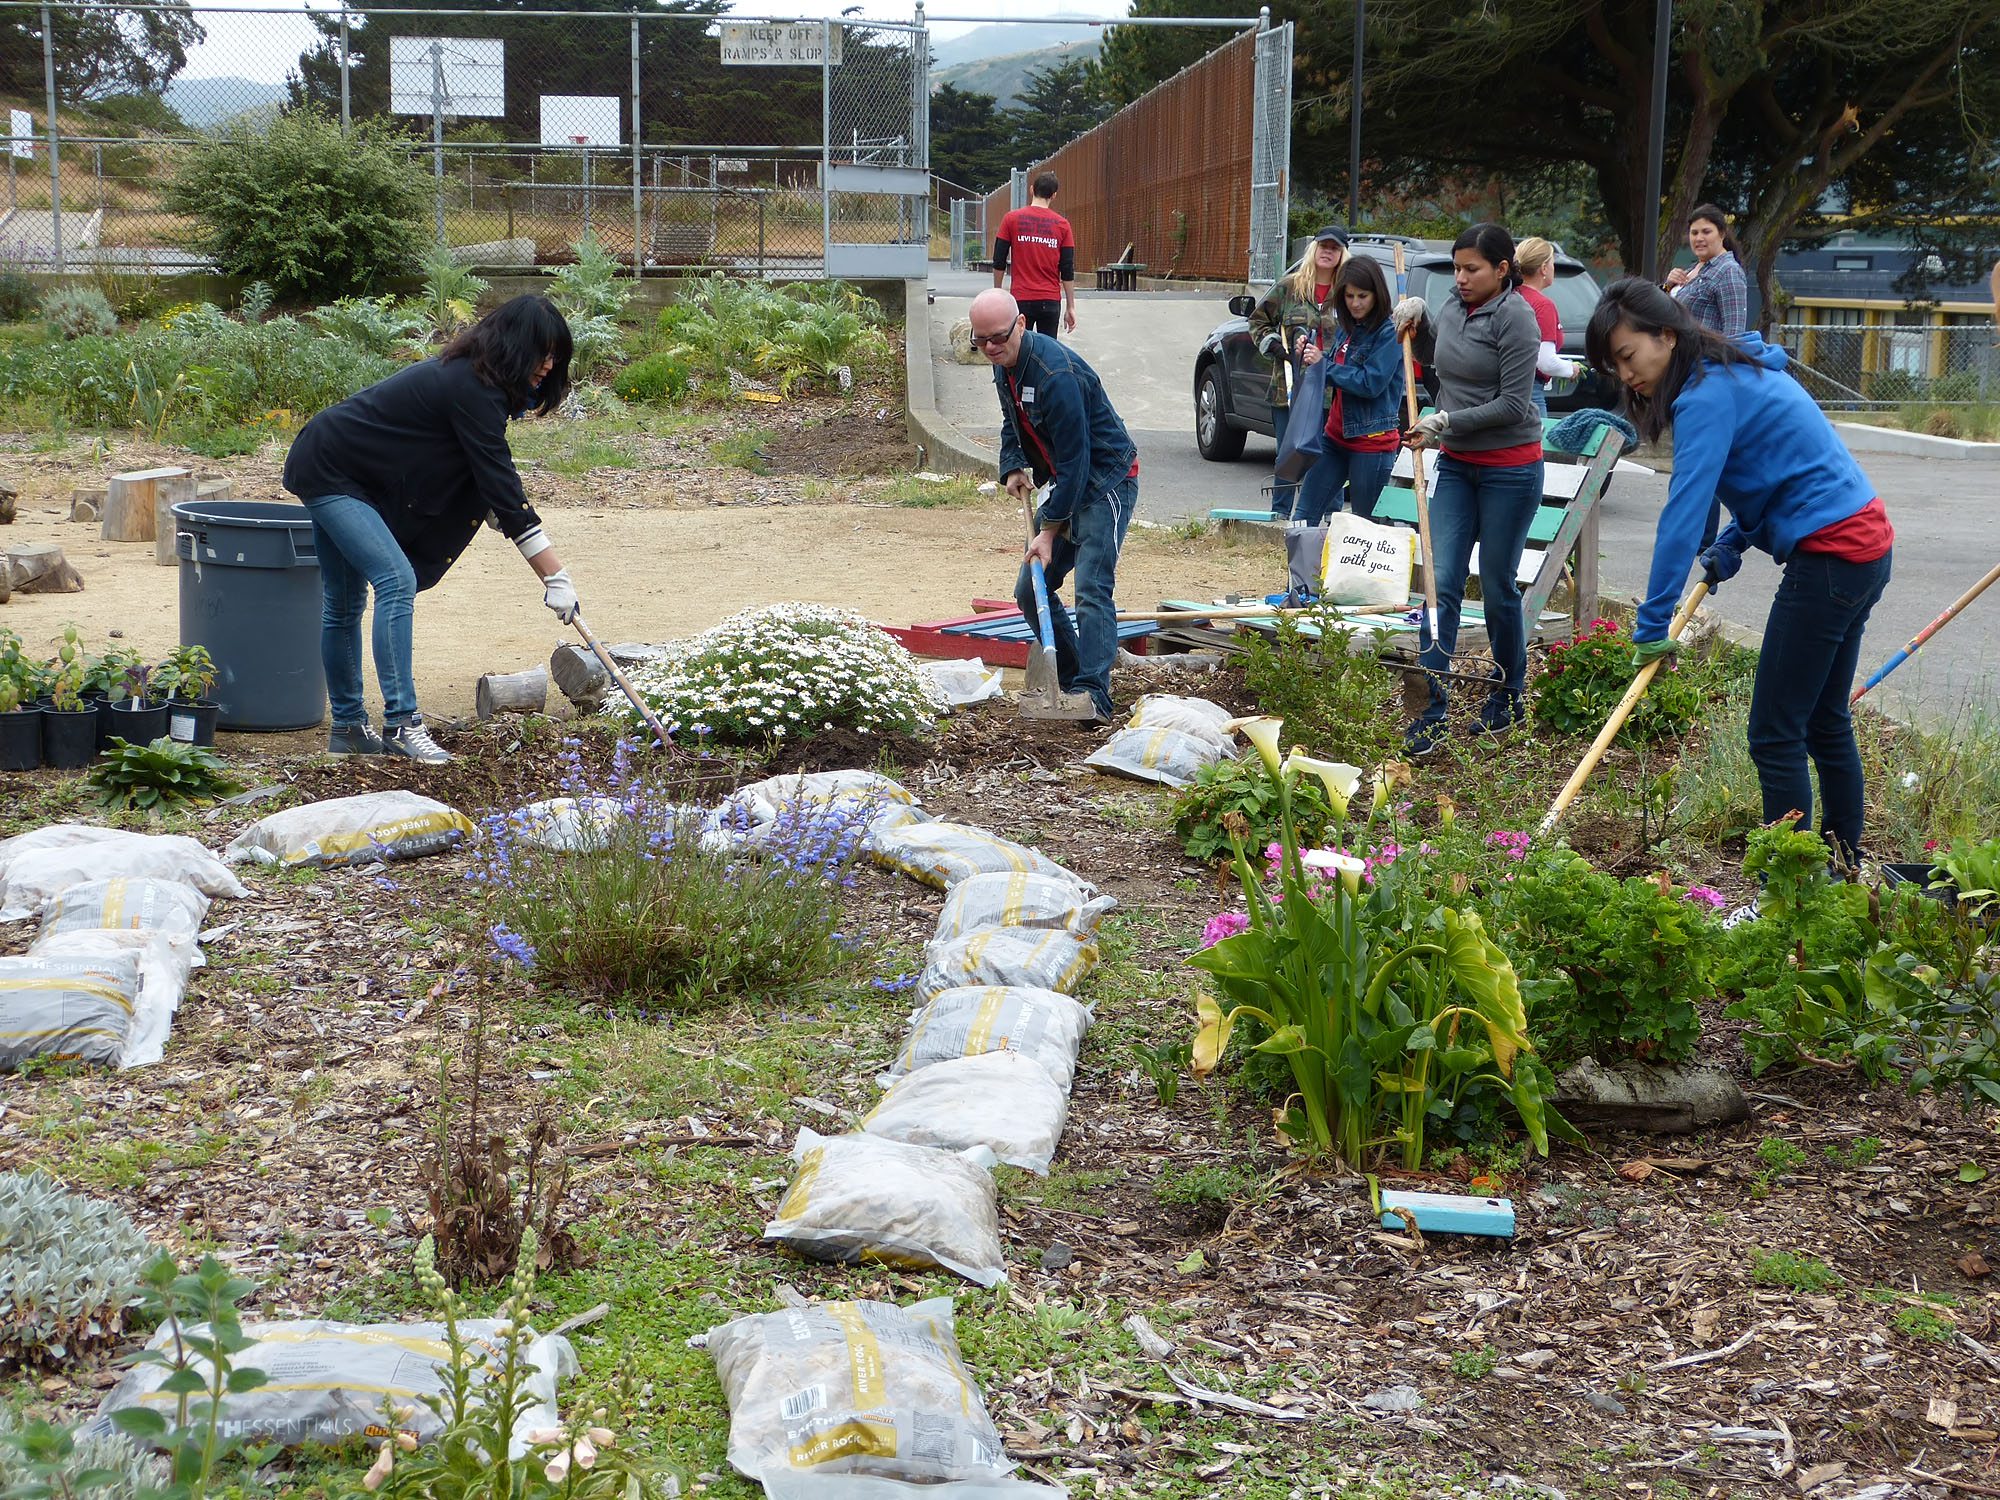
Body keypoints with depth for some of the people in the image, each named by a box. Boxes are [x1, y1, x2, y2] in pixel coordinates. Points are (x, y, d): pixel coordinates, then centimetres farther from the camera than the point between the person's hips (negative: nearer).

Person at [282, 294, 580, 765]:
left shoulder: (472, 378, 6)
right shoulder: (471, 387, -24)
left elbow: (492, 480, 13)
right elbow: (498, 482, -26)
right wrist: (555, 575, -24)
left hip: (329, 470, 11)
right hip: (327, 471, -11)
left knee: (345, 603, 14)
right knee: (397, 581, -18)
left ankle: (348, 728, 21)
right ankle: (401, 723, -19)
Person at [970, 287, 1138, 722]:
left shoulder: (1055, 373, -27)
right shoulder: (1005, 365, 2)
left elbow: (1074, 459, -26)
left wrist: (1050, 530, -24)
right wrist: (1013, 468, 1)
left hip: (1106, 481, -10)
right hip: (1066, 484, 10)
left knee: (1091, 587, -21)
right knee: (1030, 590, 8)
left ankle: (1092, 692, -25)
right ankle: (1068, 679, 17)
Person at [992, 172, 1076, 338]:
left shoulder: (1012, 218, 0)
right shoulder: (1062, 224, 3)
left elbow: (999, 262, 2)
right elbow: (1068, 271, 3)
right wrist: (1070, 307, 8)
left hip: (1021, 299, -1)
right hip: (1051, 300, 1)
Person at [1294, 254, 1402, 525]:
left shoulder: (1388, 332, -12)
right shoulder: (1347, 329, 11)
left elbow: (1371, 383, -20)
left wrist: (1324, 364, -14)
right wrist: (1308, 358, 0)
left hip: (1372, 441, -8)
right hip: (1337, 436, 8)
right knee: (1305, 515, 6)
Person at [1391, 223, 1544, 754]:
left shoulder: (1515, 317, -15)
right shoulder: (1455, 305, 6)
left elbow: (1513, 405, -18)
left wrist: (1444, 422, -17)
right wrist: (1417, 320, 9)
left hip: (1510, 467, -6)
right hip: (1455, 465, 6)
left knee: (1497, 587, 4)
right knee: (1442, 584, -3)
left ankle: (1509, 701, 24)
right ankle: (1430, 712, -5)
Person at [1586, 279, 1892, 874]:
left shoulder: (1709, 396, -16)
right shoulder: (1739, 372, 15)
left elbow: (1683, 515, -20)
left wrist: (1653, 624, -18)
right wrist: (1731, 547, 11)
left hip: (1830, 556, -10)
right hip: (1865, 544, 10)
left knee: (1775, 735, -6)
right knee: (1825, 724, 17)